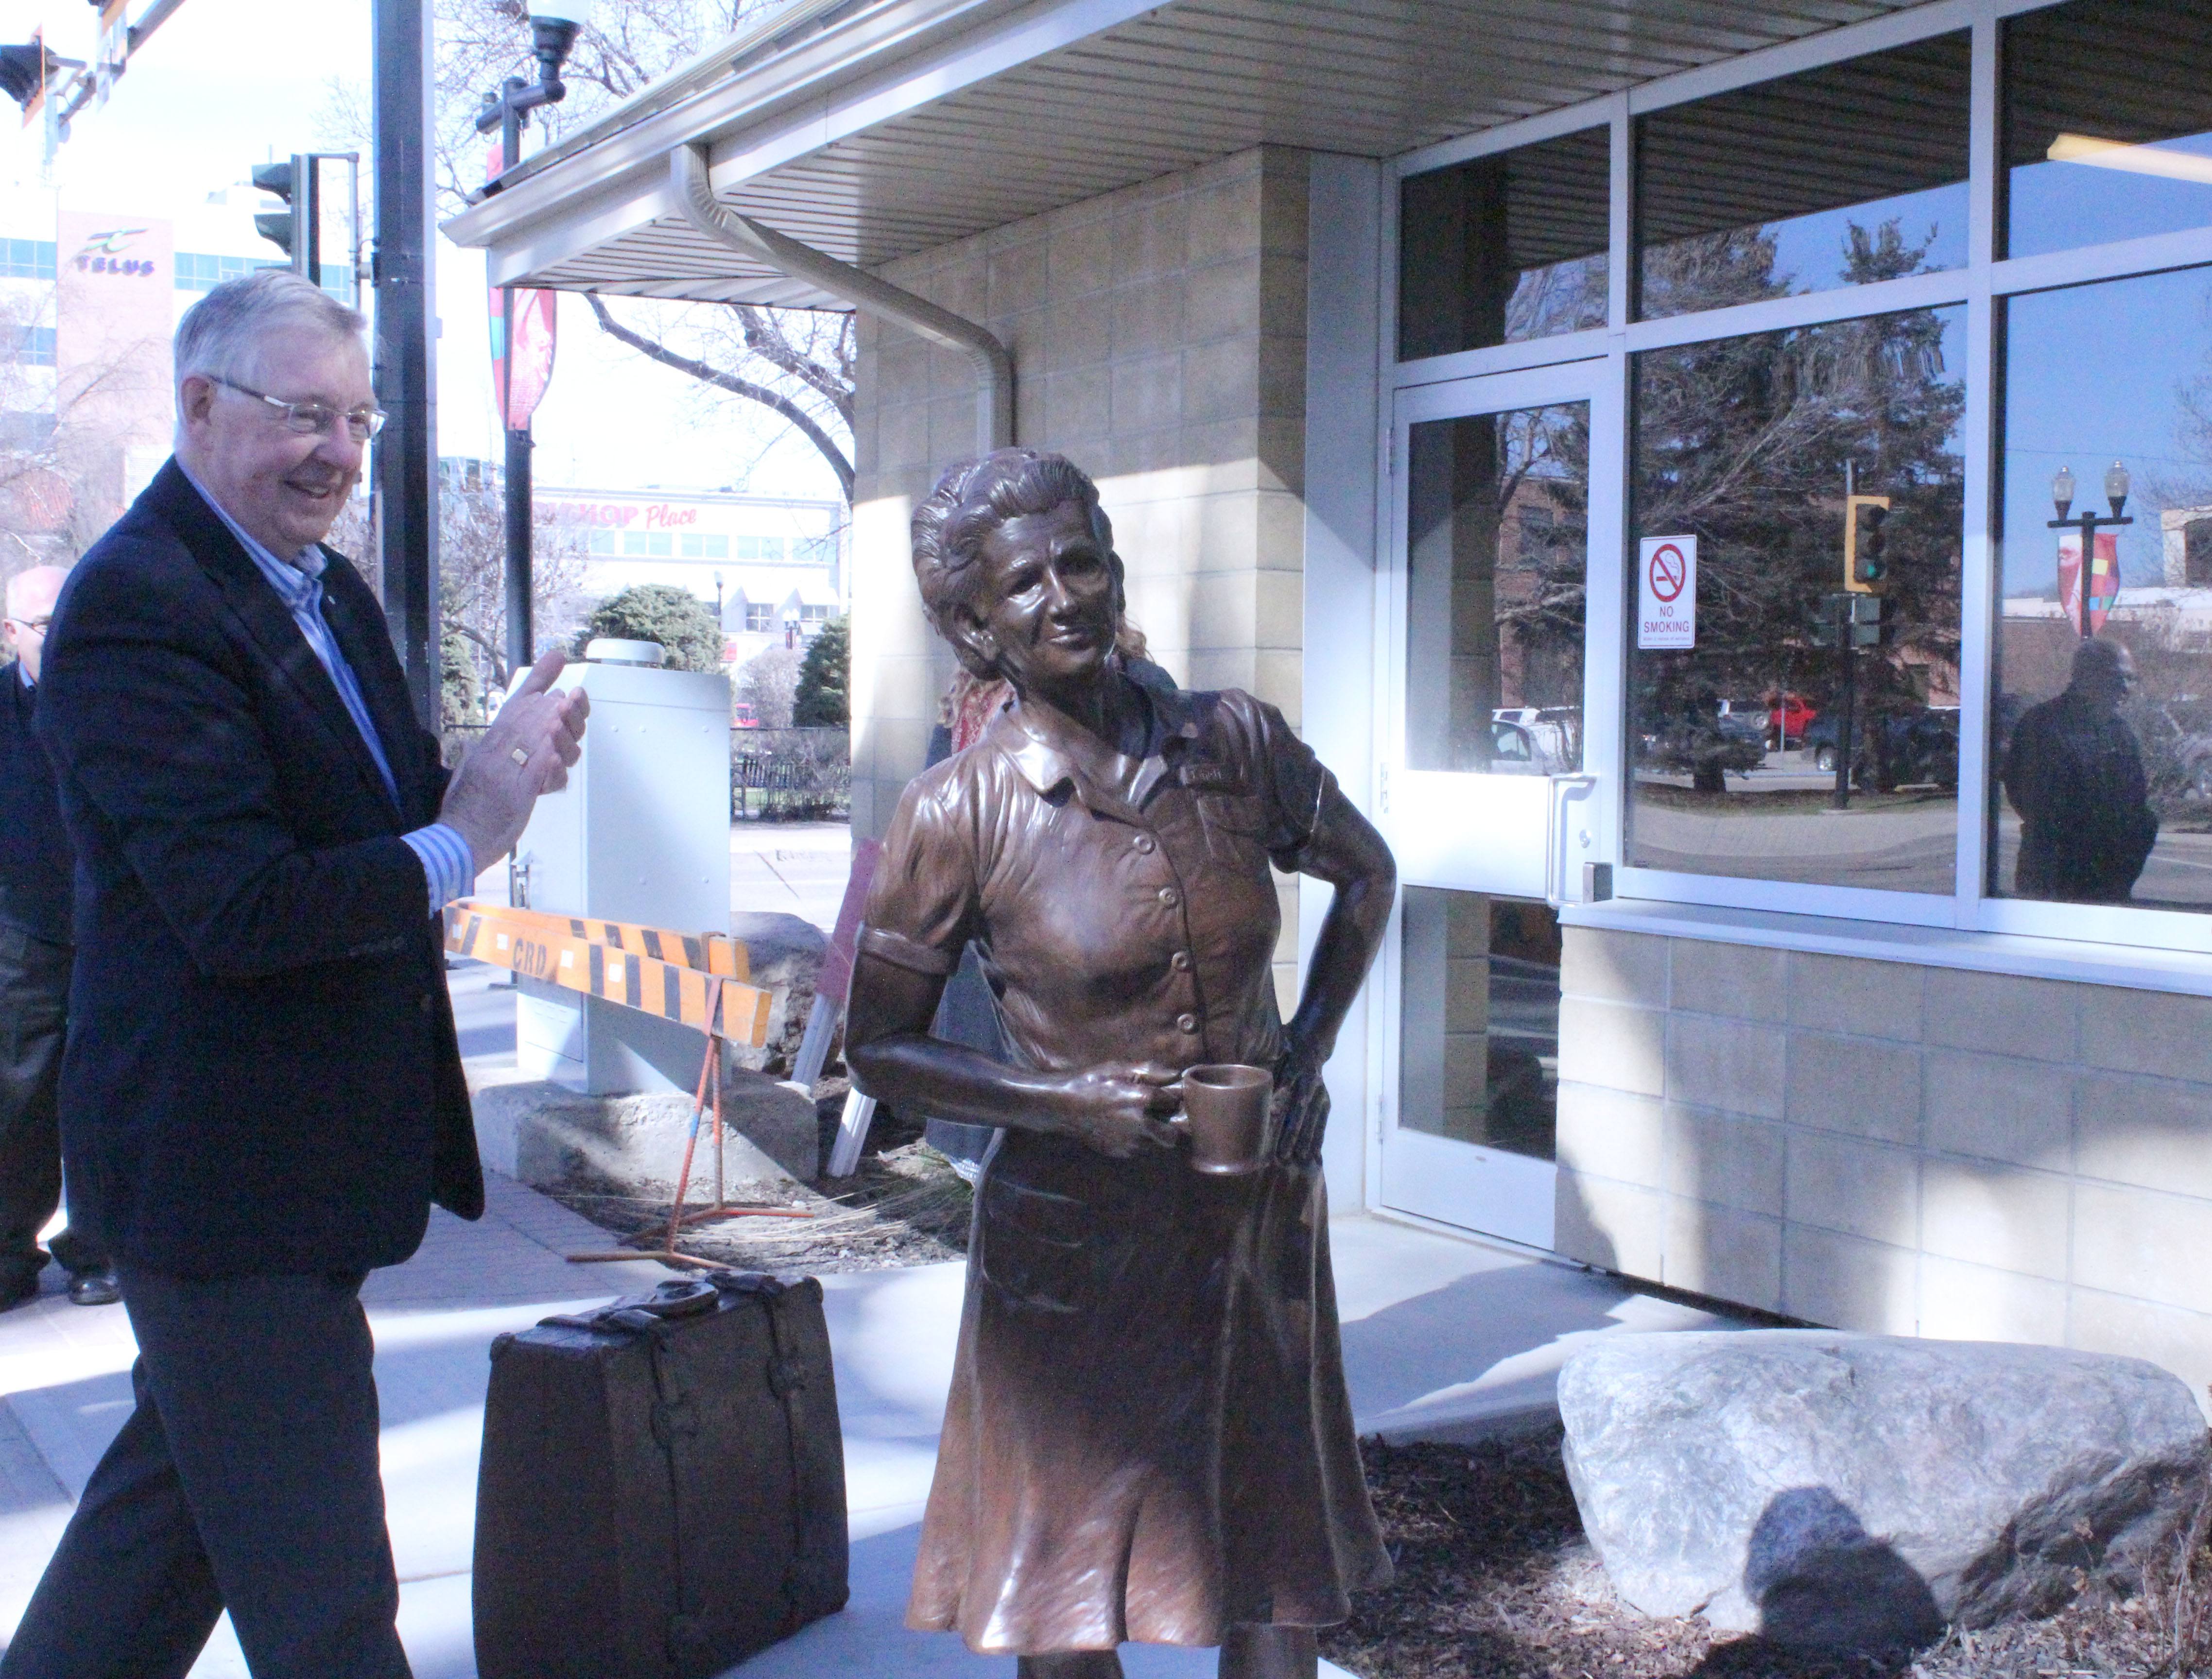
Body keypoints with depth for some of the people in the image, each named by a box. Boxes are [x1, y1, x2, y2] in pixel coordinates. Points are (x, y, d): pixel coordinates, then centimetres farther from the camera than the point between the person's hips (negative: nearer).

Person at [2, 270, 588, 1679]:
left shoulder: (328, 590, 11)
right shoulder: (139, 601, -19)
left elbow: (374, 811, 11)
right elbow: (238, 906, -25)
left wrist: (484, 774, -9)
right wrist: (461, 840, -24)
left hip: (311, 1137, 10)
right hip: (223, 1161, -9)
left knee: (180, 1484, 26)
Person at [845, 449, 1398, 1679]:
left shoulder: (1238, 742, -4)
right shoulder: (959, 812, -12)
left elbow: (1367, 874, 14)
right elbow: (879, 1048, -4)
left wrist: (1311, 1053, 2)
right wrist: (1067, 1101, -16)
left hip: (1261, 1216, 3)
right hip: (1077, 1242, -3)